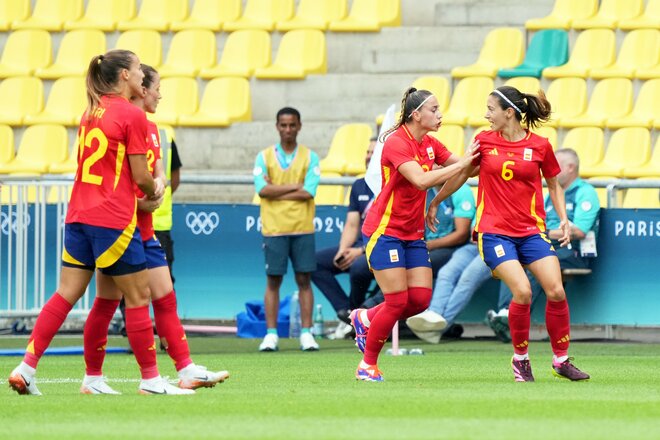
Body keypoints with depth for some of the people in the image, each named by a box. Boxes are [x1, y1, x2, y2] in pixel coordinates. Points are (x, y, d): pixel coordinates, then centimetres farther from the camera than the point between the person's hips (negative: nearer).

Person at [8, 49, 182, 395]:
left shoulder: (91, 112, 13)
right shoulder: (132, 115, -10)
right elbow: (141, 177, -10)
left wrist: (141, 193, 17)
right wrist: (155, 191, 13)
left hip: (78, 216, 7)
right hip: (114, 220, -7)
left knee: (66, 294, 7)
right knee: (138, 296, 3)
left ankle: (26, 367, -2)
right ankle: (150, 379, 8)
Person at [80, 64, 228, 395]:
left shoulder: (151, 128, 15)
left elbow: (159, 173, 11)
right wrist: (138, 199, -21)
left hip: (144, 229, 9)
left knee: (165, 298, 3)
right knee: (106, 303, -2)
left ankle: (187, 371, 1)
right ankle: (92, 378, 6)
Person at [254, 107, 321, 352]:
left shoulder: (309, 158, 5)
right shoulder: (264, 157, 6)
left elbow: (308, 192, -8)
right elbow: (262, 189, -9)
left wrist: (276, 191, -8)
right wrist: (294, 186, -9)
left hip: (302, 228, 0)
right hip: (274, 228, 0)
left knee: (304, 280, 1)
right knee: (273, 281, 0)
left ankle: (306, 333, 4)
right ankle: (271, 334, 3)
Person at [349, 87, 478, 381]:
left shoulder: (429, 145, 7)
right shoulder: (397, 143, -18)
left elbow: (463, 166, 10)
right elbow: (421, 180, -31)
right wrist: (461, 164, -28)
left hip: (413, 233, 8)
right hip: (385, 231, -8)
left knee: (421, 299, -1)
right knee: (398, 301, -9)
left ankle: (365, 319, 24)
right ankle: (368, 365, 6)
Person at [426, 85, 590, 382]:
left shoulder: (540, 146, 1)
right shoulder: (484, 141, 2)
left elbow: (553, 184, 14)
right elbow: (461, 174, 16)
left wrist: (564, 220, 3)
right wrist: (434, 203, 23)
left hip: (531, 230, 1)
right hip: (494, 231, -1)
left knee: (556, 291, -11)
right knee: (522, 292, -19)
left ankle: (561, 360, 6)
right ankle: (520, 358, 1)